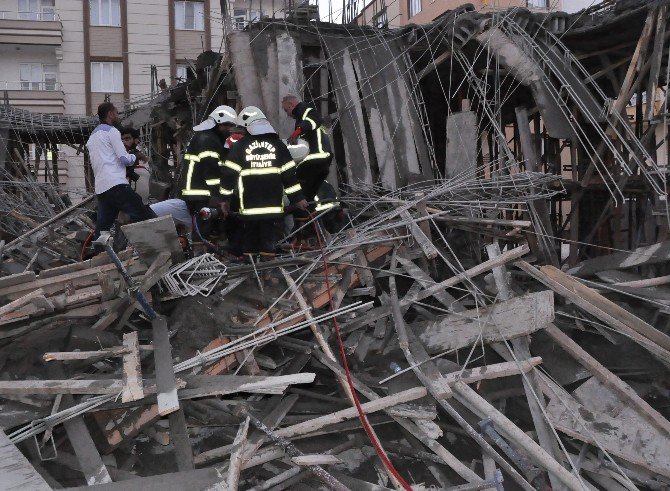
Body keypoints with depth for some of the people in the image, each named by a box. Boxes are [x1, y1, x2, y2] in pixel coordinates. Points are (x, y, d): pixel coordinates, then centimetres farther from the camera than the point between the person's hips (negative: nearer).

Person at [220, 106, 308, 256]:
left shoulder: (239, 146, -1)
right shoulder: (277, 144, 6)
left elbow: (229, 174, -1)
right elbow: (289, 173, 6)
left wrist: (226, 198, 8)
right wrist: (298, 198, 11)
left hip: (248, 205, -1)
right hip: (273, 205, 2)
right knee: (267, 239, 8)